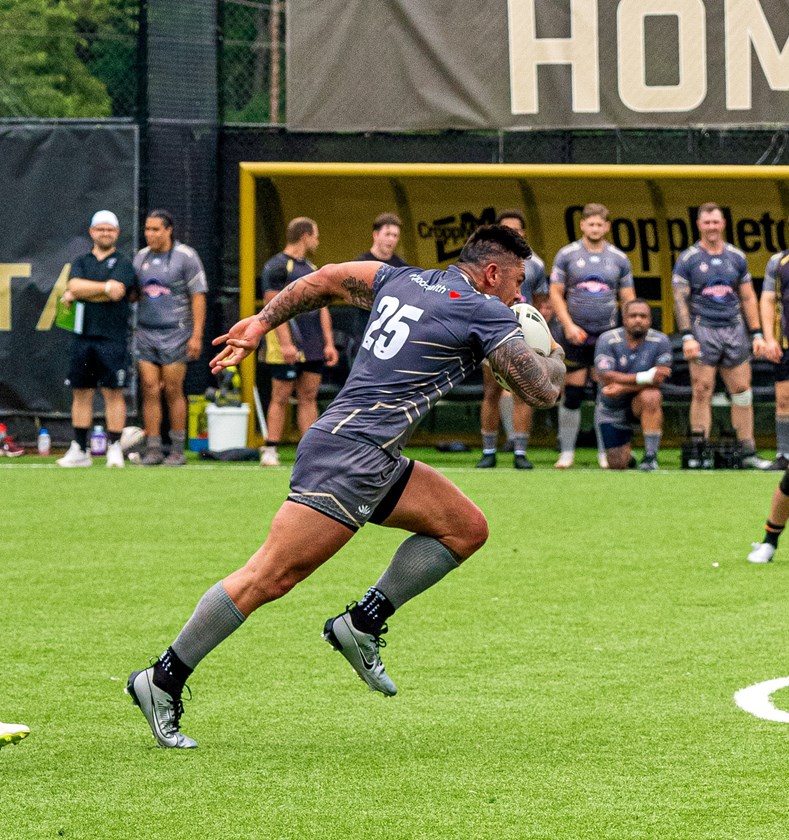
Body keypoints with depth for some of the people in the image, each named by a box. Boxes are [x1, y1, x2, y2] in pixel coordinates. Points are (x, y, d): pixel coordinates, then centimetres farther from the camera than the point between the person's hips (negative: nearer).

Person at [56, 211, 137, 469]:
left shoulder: (124, 264, 5)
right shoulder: (81, 262, 16)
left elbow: (116, 293, -10)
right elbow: (74, 285, -4)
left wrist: (76, 295, -3)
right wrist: (105, 287, -16)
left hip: (112, 338, -4)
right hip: (83, 336, 4)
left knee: (113, 392, -4)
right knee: (81, 393, 4)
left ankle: (114, 448, -1)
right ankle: (79, 450, 8)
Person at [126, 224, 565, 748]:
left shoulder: (403, 281, 16)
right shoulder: (485, 312, -6)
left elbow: (327, 279, 22)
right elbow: (543, 392, -3)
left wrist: (260, 323, 24)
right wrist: (554, 357, 18)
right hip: (349, 454, -10)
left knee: (467, 527, 10)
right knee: (271, 576, -10)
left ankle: (362, 626, 10)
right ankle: (163, 681, -7)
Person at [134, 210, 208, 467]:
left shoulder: (186, 257, -5)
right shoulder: (141, 257, 10)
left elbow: (198, 297, -7)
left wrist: (197, 335, -12)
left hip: (175, 333, -4)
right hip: (146, 333, 4)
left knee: (173, 391, -2)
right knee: (150, 390, -1)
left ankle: (177, 450, 6)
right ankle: (153, 449, 0)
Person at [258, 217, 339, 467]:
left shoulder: (312, 269, 18)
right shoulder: (277, 266, -7)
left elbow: (322, 308, 19)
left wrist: (329, 343, 11)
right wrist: (285, 344, -21)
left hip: (313, 348, 7)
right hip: (288, 348, -7)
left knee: (309, 397, 5)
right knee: (281, 398, -5)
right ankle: (270, 451, -1)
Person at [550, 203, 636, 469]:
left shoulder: (619, 259, 8)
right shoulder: (567, 255, 3)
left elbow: (628, 299, 11)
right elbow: (555, 293, 1)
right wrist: (569, 326, -10)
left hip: (607, 334, 1)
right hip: (575, 335, -1)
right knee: (572, 395, -1)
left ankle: (605, 452, 7)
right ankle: (566, 452, 8)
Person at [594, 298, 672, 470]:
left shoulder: (660, 341, -13)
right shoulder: (607, 340, -15)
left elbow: (659, 379, -20)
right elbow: (606, 377, -25)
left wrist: (623, 388, -30)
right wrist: (645, 378, -34)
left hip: (638, 404, 0)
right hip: (611, 409, 0)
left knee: (651, 396, -38)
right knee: (617, 466, -1)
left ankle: (650, 456, -27)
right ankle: (627, 454, 39)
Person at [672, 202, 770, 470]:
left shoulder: (736, 257, 12)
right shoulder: (687, 259, 1)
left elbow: (748, 298, 16)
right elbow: (680, 300, -2)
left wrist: (757, 334, 10)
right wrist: (687, 336, -12)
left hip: (734, 329, 4)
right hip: (703, 329, -3)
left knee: (742, 391, 3)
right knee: (702, 392, -7)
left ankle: (748, 453, 7)